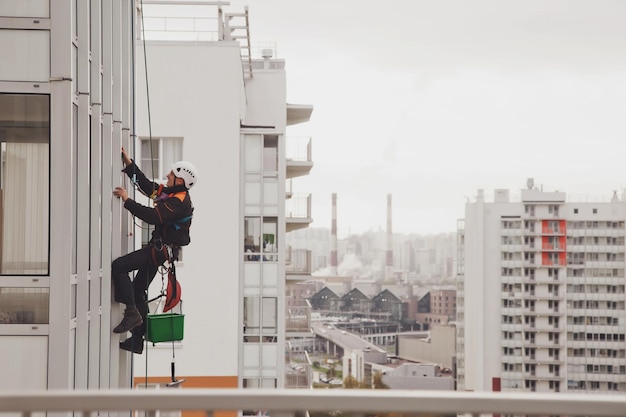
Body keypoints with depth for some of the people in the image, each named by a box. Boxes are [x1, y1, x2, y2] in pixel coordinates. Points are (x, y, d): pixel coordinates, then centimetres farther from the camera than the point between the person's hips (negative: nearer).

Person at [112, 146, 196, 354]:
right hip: (158, 248, 10)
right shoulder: (169, 193, 12)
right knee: (138, 290, 13)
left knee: (118, 266, -20)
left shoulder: (179, 201, -18)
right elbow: (146, 184, 20)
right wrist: (128, 163, 16)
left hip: (161, 249, -10)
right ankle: (137, 340, 19)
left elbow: (153, 216, -29)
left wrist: (127, 200, -23)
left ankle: (132, 313, -17)